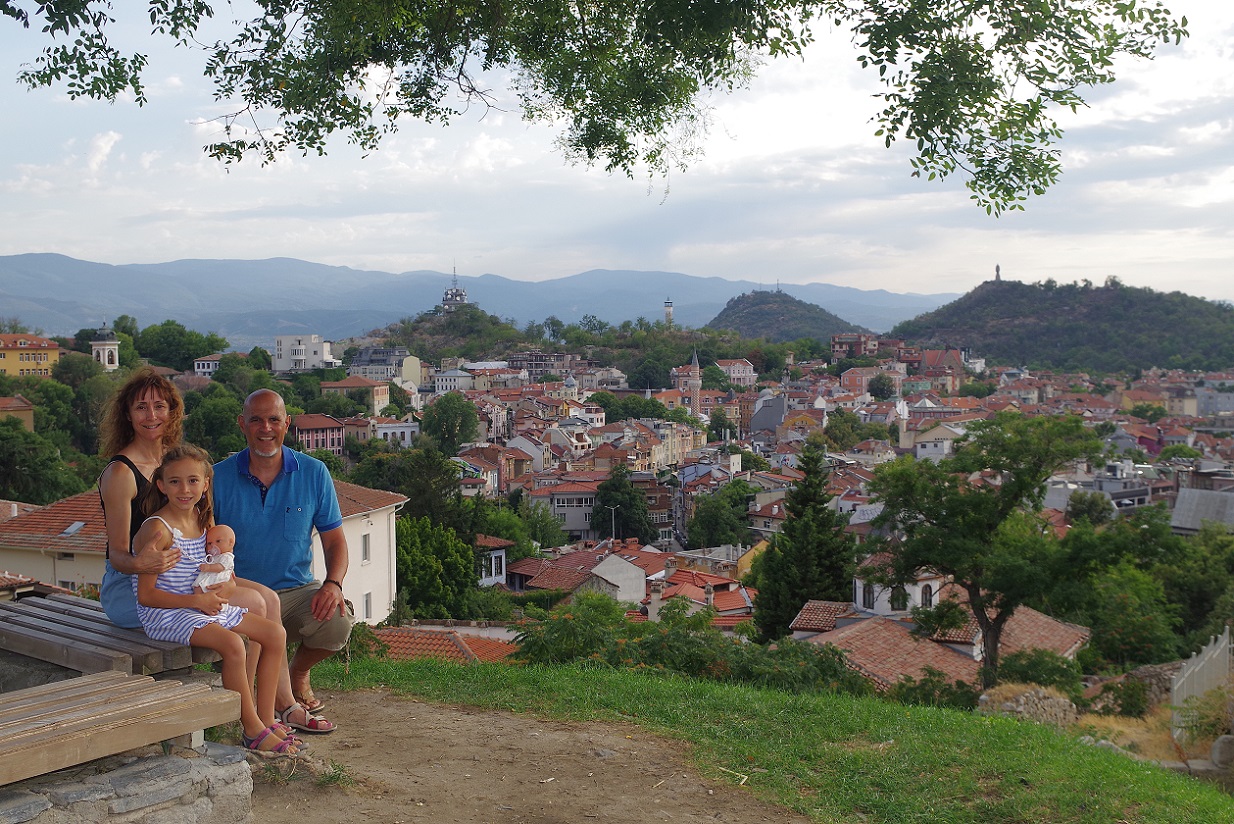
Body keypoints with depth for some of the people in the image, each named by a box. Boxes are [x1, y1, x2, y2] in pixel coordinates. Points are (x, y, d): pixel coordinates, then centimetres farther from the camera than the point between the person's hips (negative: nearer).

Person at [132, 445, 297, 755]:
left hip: (201, 605, 9)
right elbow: (146, 595, -18)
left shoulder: (204, 520, 5)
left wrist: (215, 592, -5)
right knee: (232, 644, -30)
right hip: (163, 614, -9)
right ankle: (252, 730, -15)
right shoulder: (157, 529, -18)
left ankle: (266, 719, 4)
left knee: (275, 632, 0)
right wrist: (197, 600, -20)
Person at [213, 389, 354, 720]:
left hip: (297, 590, 2)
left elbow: (334, 541, 6)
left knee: (338, 622, -28)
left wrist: (332, 583, -15)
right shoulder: (218, 478, -1)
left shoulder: (313, 473, 2)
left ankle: (299, 671, 9)